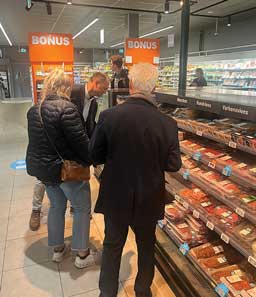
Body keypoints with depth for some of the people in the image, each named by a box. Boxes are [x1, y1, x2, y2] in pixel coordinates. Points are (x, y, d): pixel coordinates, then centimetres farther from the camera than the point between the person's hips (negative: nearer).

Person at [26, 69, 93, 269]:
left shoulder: (34, 110, 5)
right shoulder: (66, 108, -21)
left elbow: (38, 140, 12)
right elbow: (80, 140, -21)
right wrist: (93, 160, -8)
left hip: (42, 166, 8)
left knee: (57, 206, 23)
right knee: (82, 208, 9)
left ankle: (57, 249, 36)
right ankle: (82, 255, 19)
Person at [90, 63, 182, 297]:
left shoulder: (109, 116, -19)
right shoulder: (168, 123, -17)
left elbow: (95, 156, -9)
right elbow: (173, 164, -7)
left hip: (116, 196, 0)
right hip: (149, 199, 1)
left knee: (112, 245, 21)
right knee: (146, 245, 24)